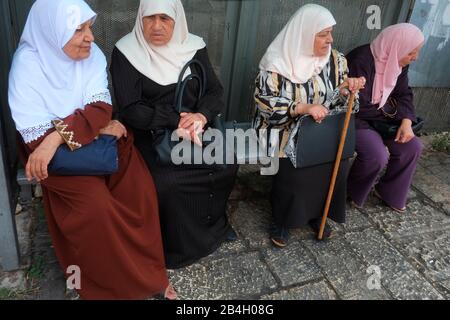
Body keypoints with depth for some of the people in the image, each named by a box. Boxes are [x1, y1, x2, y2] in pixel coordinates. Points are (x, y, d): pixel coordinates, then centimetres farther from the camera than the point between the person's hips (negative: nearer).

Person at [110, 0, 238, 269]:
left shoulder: (194, 47, 3)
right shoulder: (126, 52, -8)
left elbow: (215, 90, 2)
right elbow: (130, 110, -14)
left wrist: (202, 115, -20)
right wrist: (176, 121, -22)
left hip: (195, 126, 4)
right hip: (149, 133, -4)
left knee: (227, 165, -16)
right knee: (167, 182, -27)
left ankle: (214, 221, 13)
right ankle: (181, 244, 0)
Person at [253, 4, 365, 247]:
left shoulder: (335, 60, 6)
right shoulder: (278, 62, -9)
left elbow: (339, 99, 14)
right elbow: (264, 101, -15)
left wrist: (349, 86, -10)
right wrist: (304, 108, -24)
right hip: (291, 137, -4)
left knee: (335, 165, -18)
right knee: (293, 175, -25)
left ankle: (316, 214, 11)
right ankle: (283, 221, 5)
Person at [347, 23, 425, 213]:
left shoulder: (399, 62, 0)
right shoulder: (361, 61, -27)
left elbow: (404, 94, 6)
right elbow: (359, 106, -26)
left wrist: (406, 121, -12)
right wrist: (391, 110, -12)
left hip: (380, 118, 9)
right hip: (357, 119, -8)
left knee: (413, 146, -4)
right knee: (377, 156, -27)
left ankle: (389, 192, 17)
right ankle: (352, 193, 2)